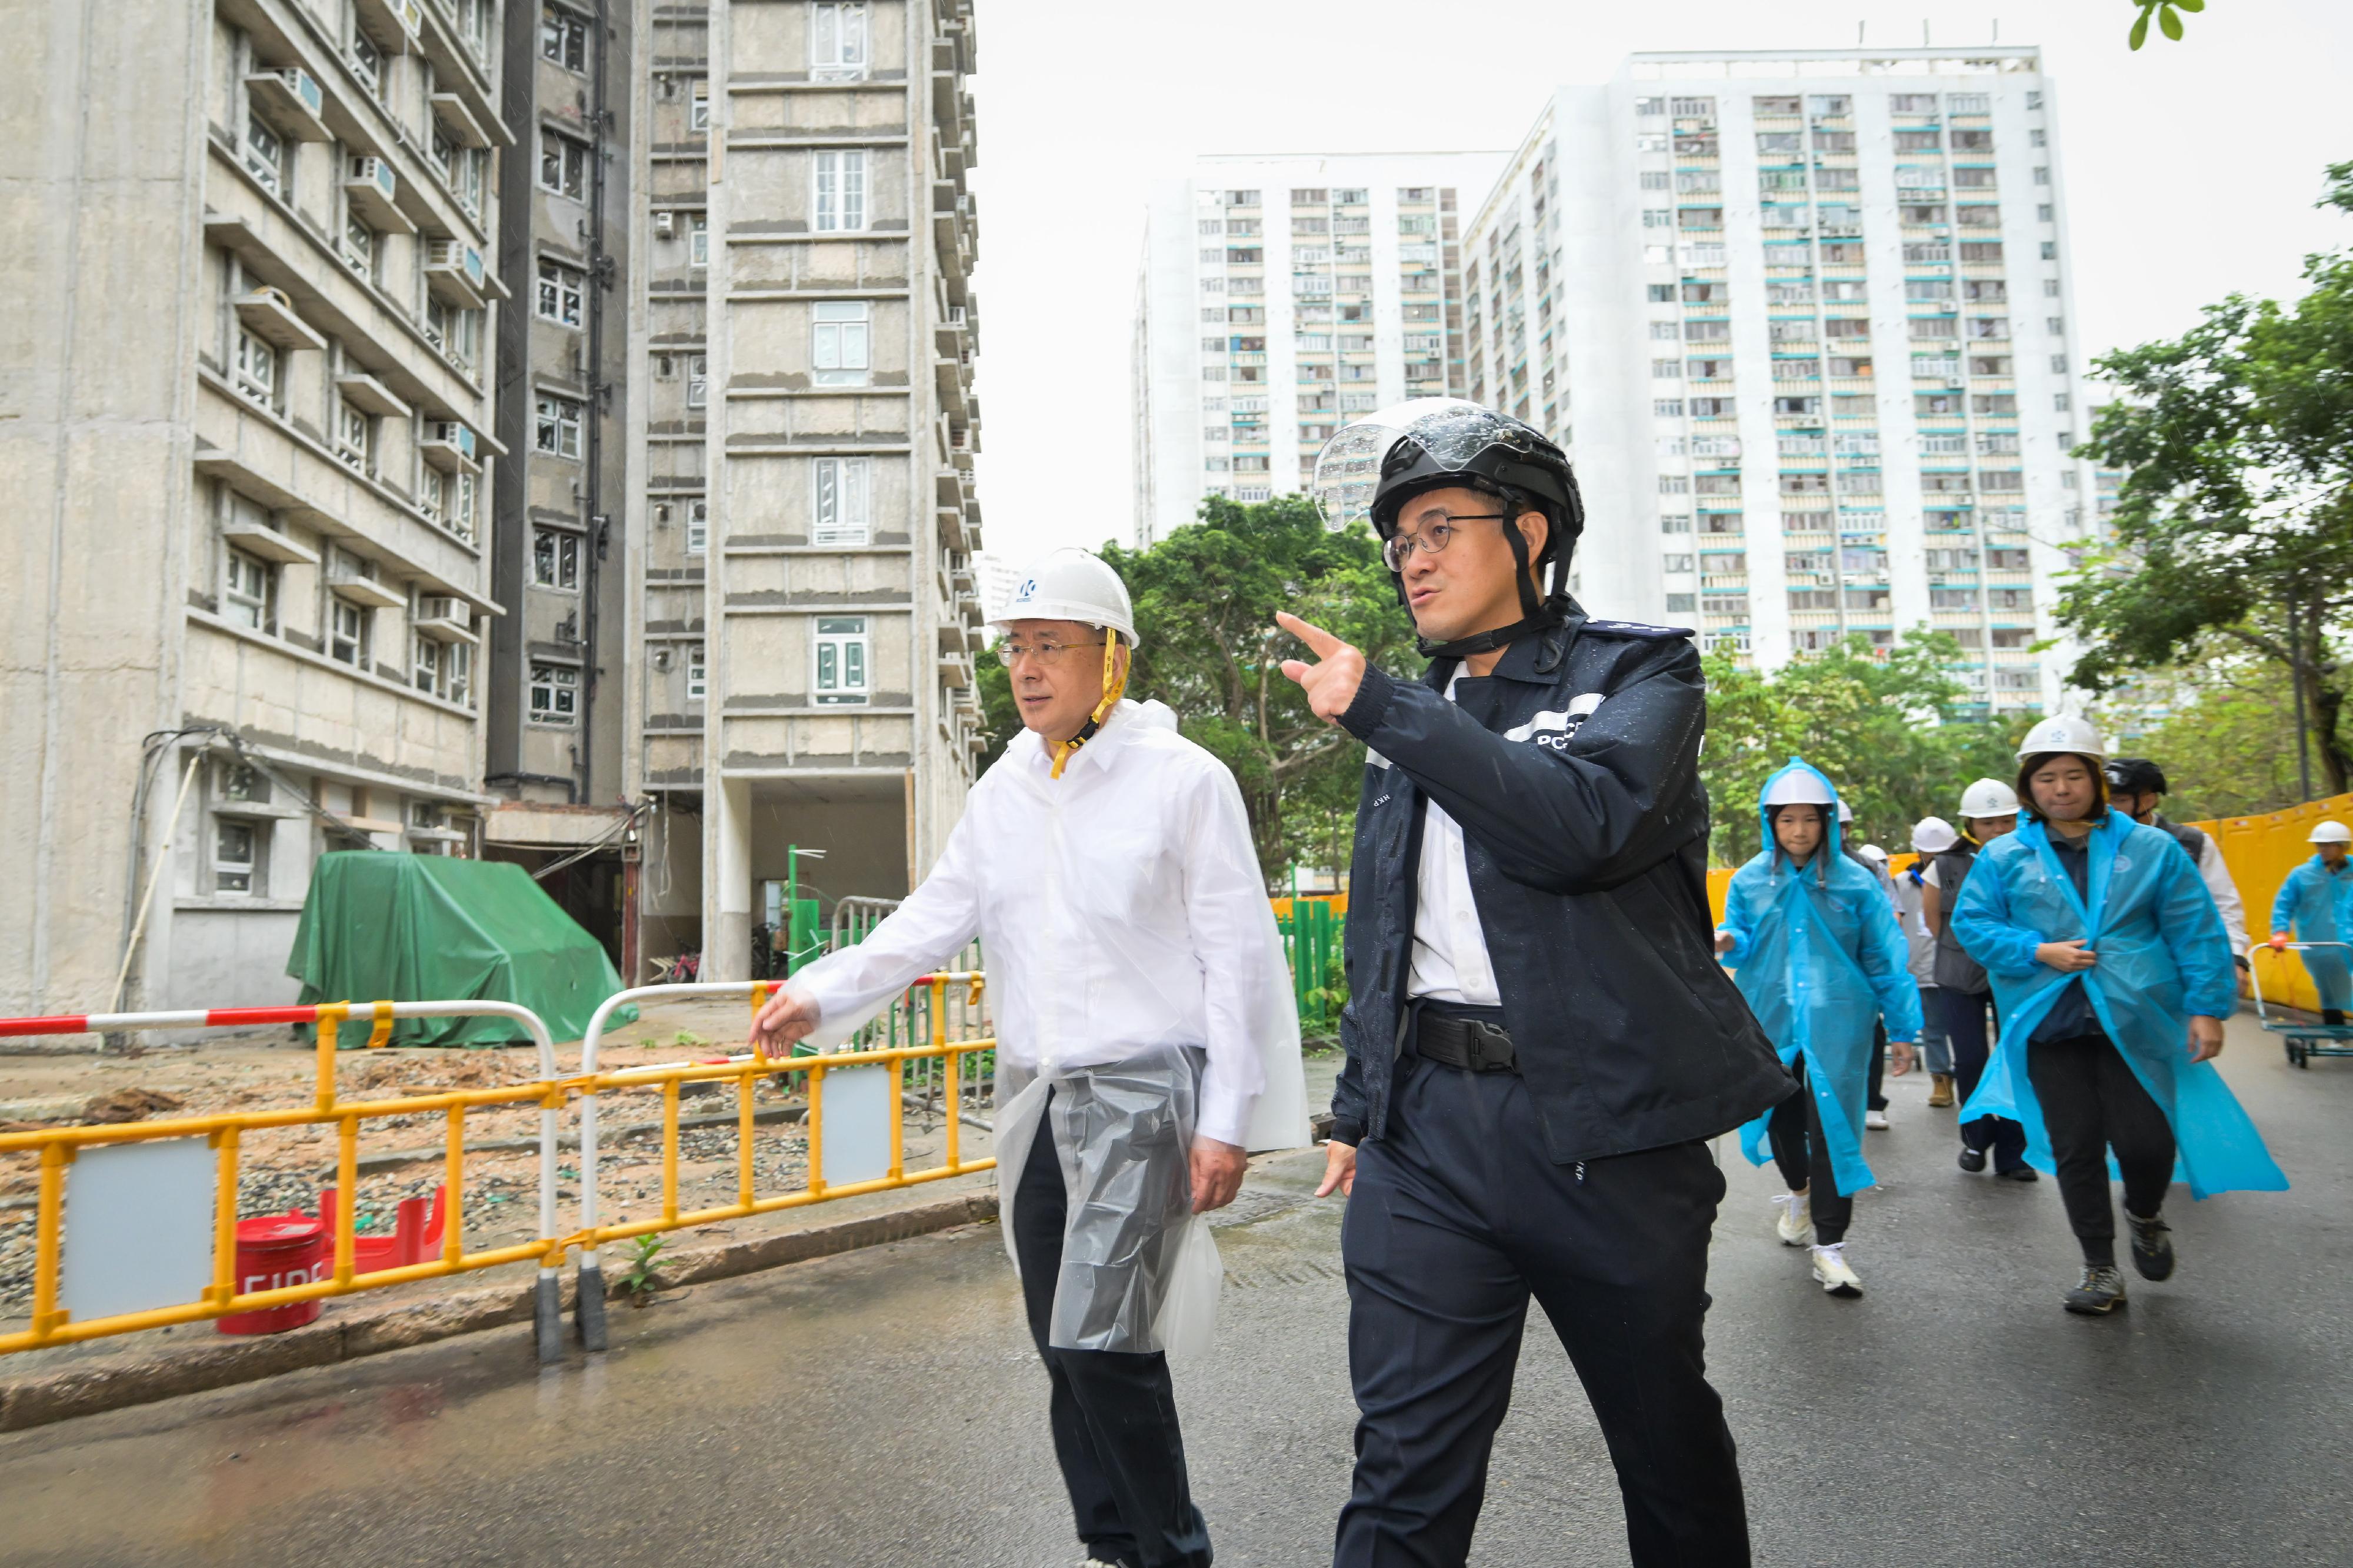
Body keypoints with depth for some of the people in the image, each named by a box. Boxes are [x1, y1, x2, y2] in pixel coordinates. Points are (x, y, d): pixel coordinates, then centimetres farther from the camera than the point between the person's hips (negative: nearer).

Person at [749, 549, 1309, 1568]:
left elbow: (1238, 958, -8)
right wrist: (821, 993, -7)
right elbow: (935, 918, 8)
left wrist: (1227, 1122, -10)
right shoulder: (1002, 788, 9)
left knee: (1103, 1341, -11)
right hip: (1033, 1096, 6)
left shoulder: (1185, 779, -8)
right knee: (1063, 1345, 13)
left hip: (1139, 1090, -6)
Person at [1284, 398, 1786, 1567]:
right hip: (1424, 1128, 3)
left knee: (1668, 1443, 17)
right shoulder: (1413, 719, 15)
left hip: (1604, 1123, -3)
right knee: (1405, 1465, 1)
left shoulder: (1640, 671, 0)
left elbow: (1586, 821, -22)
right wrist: (1356, 1107, 18)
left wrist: (1378, 707, -17)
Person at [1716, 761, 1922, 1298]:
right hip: (1773, 1018, 2)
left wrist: (1904, 1029, 2)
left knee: (1831, 1126, -6)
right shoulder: (1750, 880, 1)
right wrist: (1730, 942, -19)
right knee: (1781, 1116, 15)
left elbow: (1886, 958, 2)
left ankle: (1830, 1245, 4)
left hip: (1837, 1022, -2)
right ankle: (1799, 1192, 46)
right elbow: (1744, 944, 6)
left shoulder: (1854, 882, -2)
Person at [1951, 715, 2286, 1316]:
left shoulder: (2152, 850, 3)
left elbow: (2197, 933, 4)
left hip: (2135, 1022, 0)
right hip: (2049, 1024, 1)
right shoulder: (2003, 857, 3)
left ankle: (2145, 1215, 34)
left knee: (2146, 1140, -3)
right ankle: (2100, 1268, 23)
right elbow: (1971, 923, 2)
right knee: (2076, 1149, 7)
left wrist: (2207, 1006, -2)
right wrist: (2037, 952, -12)